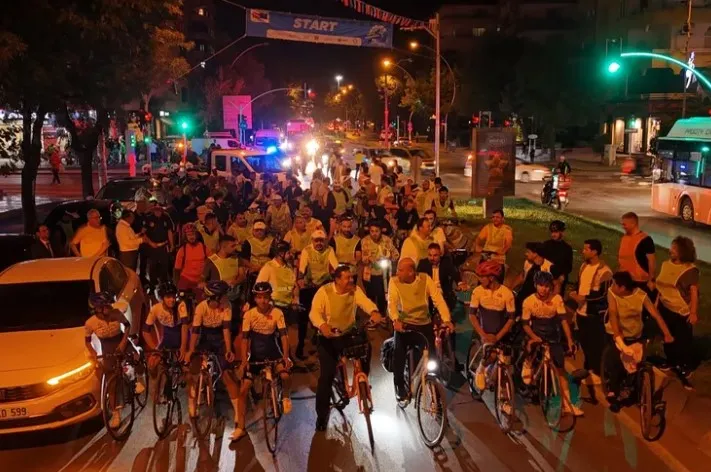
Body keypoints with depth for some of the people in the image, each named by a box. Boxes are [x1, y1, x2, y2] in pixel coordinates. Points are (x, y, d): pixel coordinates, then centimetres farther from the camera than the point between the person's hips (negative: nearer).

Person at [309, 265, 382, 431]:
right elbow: (314, 312, -27)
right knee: (326, 375, -7)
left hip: (349, 334, 3)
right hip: (329, 337, -2)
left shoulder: (355, 290, -7)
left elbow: (365, 301, -25)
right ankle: (322, 414, 9)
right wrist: (322, 325, -48)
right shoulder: (324, 291, -16)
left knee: (365, 344, -26)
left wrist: (374, 311, -48)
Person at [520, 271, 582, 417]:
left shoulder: (557, 299, -15)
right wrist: (534, 337, -25)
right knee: (530, 346, -29)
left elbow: (563, 320, -12)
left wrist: (569, 340, -16)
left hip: (554, 339, 0)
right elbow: (525, 324, -11)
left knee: (561, 369, 1)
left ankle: (567, 404, 9)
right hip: (536, 337, 0)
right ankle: (527, 364, 7)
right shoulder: (528, 301, -18)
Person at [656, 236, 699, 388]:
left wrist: (694, 313, -19)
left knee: (683, 343, -2)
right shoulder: (666, 264, 6)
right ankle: (671, 366, 36)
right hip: (665, 310, 6)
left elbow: (694, 292, -16)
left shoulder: (690, 270, -14)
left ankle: (684, 372, 6)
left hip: (682, 313, -6)